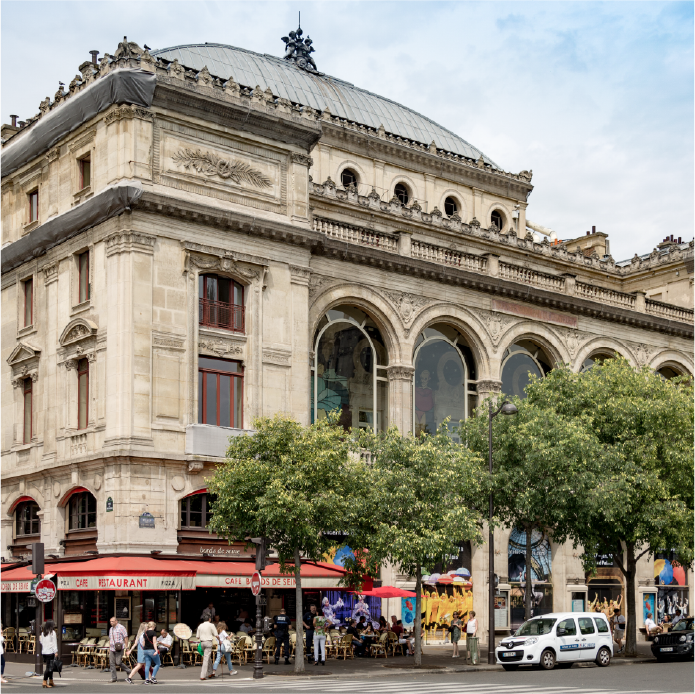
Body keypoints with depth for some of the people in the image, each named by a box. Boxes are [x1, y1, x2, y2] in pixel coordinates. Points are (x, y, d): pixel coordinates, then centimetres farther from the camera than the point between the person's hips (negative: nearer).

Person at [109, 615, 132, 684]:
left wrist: (126, 647, -9)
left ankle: (128, 671, 11)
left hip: (119, 648, -7)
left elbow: (125, 637, -4)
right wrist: (109, 648, 19)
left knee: (118, 662, -11)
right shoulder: (111, 629, 17)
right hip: (112, 649, 7)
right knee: (111, 663, 1)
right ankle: (114, 677, 7)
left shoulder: (121, 627, -4)